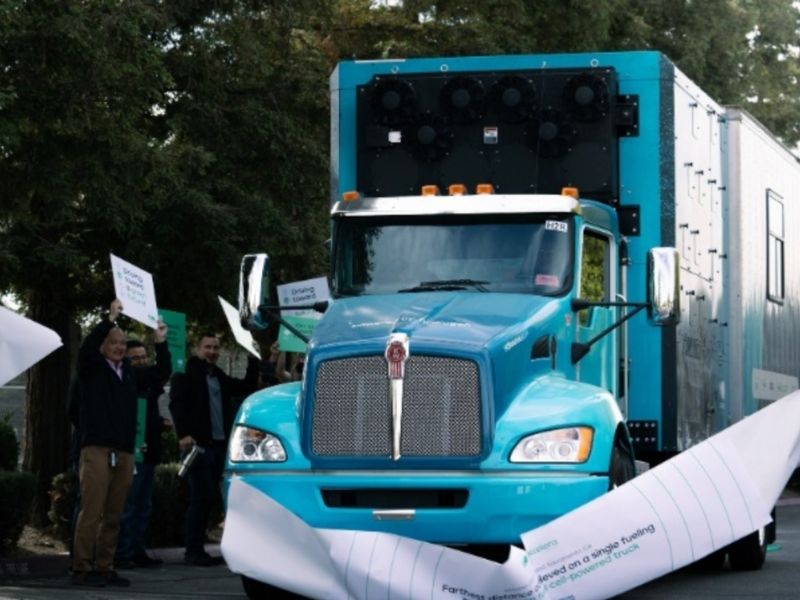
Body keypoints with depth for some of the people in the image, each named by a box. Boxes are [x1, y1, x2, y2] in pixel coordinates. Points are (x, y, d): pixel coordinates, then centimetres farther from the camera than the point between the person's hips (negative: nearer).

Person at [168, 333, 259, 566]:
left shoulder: (220, 378, 22)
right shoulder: (185, 376, 0)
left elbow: (247, 387, 27)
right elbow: (176, 405, -10)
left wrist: (253, 361, 16)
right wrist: (183, 435, -22)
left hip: (219, 444, 7)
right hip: (198, 444, -7)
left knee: (207, 498, 7)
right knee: (200, 497, -10)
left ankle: (197, 549, 10)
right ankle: (193, 551, -6)